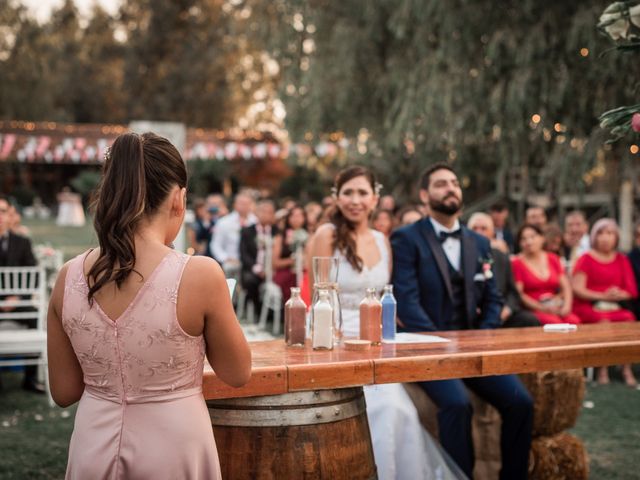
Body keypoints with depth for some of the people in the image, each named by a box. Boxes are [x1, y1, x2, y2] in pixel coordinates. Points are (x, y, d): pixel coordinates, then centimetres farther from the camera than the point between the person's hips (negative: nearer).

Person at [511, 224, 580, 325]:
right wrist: (542, 308, -14)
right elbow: (519, 294, -5)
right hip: (532, 310, -4)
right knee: (555, 322, -34)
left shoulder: (553, 259, 16)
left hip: (555, 308, 4)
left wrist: (567, 305, -7)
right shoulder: (517, 263, 1)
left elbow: (565, 286, 12)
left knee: (574, 321, -28)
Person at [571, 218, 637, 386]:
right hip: (587, 307, -3)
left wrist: (619, 295, -12)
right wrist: (603, 296, -12)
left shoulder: (622, 260, 16)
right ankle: (602, 371, -26)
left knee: (628, 317, -28)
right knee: (603, 320, -34)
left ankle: (627, 370, -24)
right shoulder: (586, 259, 5)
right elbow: (577, 289, -4)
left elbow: (631, 290, 10)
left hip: (614, 307, 3)